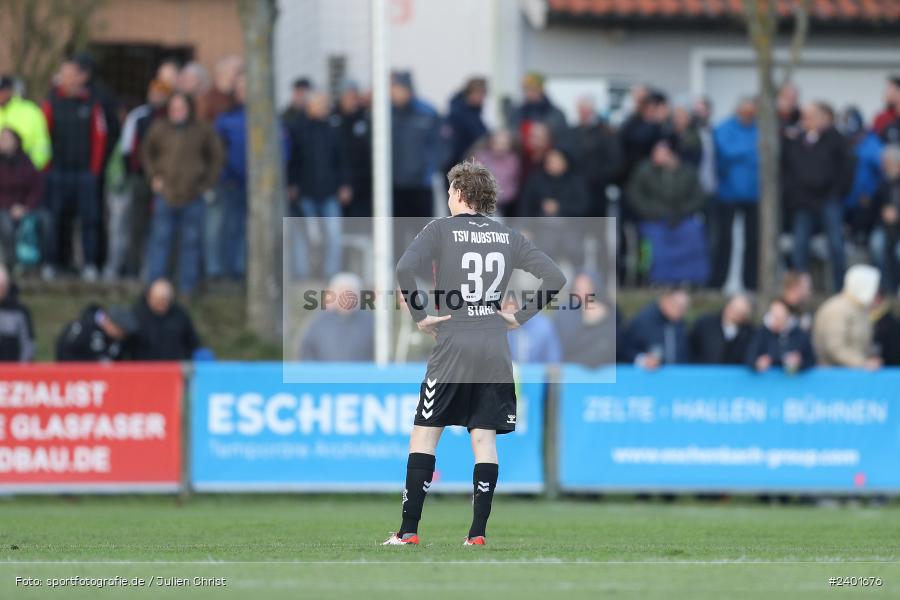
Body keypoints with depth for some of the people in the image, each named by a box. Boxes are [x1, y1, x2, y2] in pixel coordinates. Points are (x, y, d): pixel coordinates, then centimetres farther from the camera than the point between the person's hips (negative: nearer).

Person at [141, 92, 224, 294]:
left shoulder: (202, 131, 2)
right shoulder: (159, 128, 4)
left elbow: (217, 157, 11)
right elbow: (146, 153, 17)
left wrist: (208, 183, 4)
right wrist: (154, 177, 6)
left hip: (193, 194, 0)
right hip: (166, 194, 0)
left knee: (191, 240, 2)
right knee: (160, 238, -4)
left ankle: (187, 288, 9)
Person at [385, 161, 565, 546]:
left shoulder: (441, 230, -2)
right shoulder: (509, 237, 9)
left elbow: (405, 269, -18)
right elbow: (555, 278, 6)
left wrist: (419, 316, -8)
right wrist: (521, 316, 8)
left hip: (453, 346, -3)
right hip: (496, 351, 3)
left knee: (424, 434, 3)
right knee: (485, 438, 6)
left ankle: (408, 530, -2)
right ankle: (478, 533, 1)